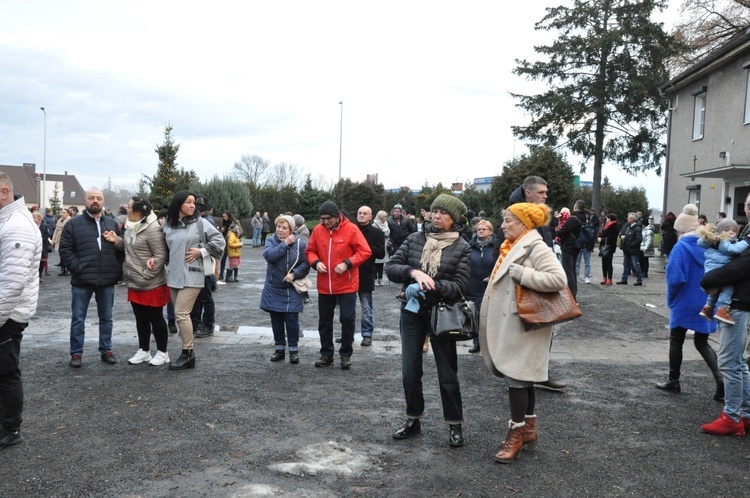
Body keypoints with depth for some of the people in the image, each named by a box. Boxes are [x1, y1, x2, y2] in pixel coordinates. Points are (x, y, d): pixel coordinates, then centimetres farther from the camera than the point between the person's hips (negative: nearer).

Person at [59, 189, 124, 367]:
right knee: (78, 319, 4)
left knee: (106, 318, 12)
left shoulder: (112, 224, 10)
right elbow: (65, 249, -4)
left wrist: (118, 270, 2)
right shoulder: (74, 224, 0)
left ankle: (106, 350, 23)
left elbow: (121, 248, 13)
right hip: (82, 280, -3)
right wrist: (77, 268, -14)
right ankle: (76, 353, 14)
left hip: (107, 280, 3)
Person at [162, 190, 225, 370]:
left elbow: (219, 240, -1)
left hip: (192, 275, -5)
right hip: (174, 275, 5)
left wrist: (201, 251, -9)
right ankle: (188, 353, 18)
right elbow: (164, 248, 18)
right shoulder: (168, 225, 8)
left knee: (181, 313, -11)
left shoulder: (199, 222, -4)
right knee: (180, 314, 9)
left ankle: (187, 353, 0)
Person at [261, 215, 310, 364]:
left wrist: (294, 274, -21)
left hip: (292, 289, -2)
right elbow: (268, 255, -19)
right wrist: (285, 244, -18)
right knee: (276, 319, 9)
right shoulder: (271, 240, 1)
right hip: (273, 288, 2)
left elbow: (305, 264, -7)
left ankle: (293, 349, 10)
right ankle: (279, 348, 21)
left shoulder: (300, 244, -4)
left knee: (291, 318, -4)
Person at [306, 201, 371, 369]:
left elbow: (365, 251, -11)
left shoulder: (351, 229, -11)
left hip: (347, 285, -4)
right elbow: (310, 251, 9)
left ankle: (346, 354, 17)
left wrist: (347, 263, -21)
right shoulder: (317, 230, -1)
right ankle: (326, 353, 26)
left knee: (347, 319, 0)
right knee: (324, 320, 12)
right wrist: (316, 262, -12)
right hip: (324, 286, 4)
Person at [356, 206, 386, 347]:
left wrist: (366, 245, -16)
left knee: (366, 308, 4)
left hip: (366, 274, -3)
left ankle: (367, 334, 12)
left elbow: (381, 253, -6)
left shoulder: (377, 233, 0)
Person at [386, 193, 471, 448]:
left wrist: (431, 285, -25)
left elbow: (460, 286, -12)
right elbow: (391, 267, -3)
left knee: (447, 372, 7)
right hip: (412, 312, 3)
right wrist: (414, 272, -21)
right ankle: (413, 420, 27)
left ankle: (455, 425, 21)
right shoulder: (415, 238, 2)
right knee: (409, 371, 10)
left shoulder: (462, 247, -6)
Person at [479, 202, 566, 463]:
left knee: (517, 378, -5)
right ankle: (529, 428, 26)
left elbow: (559, 279, -26)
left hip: (522, 326, -10)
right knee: (522, 378, 15)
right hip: (508, 325, 10)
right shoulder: (512, 247, 14)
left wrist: (521, 274, -25)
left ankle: (516, 434, 5)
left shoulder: (536, 248, -14)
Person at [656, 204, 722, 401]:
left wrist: (671, 297, -6)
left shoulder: (681, 247, -17)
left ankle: (673, 381, 22)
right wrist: (709, 292, 16)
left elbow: (675, 278, -23)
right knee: (702, 342, 17)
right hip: (706, 302, 5)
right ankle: (720, 379, 0)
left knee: (676, 341, 12)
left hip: (685, 303, -5)